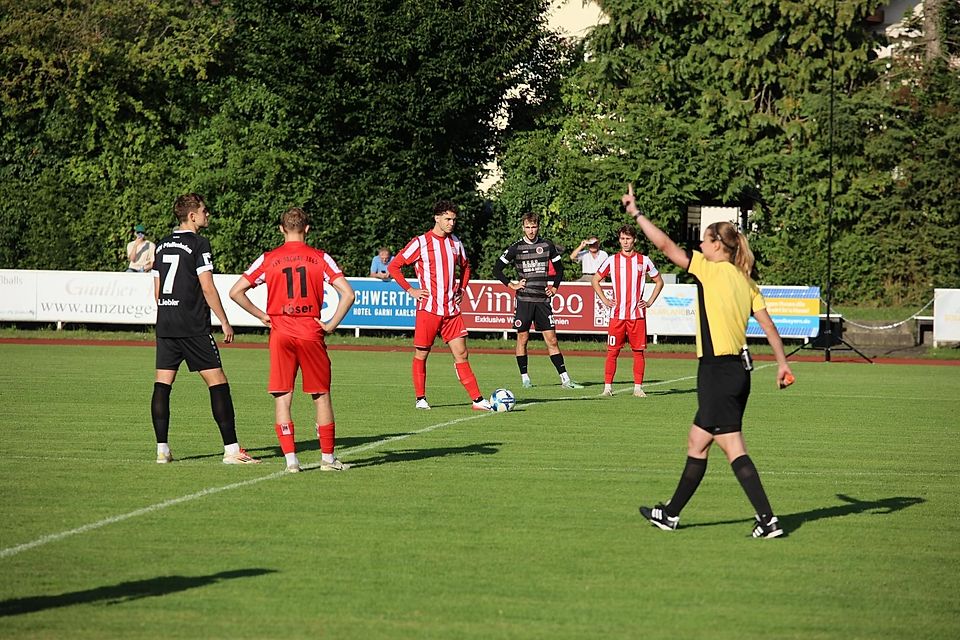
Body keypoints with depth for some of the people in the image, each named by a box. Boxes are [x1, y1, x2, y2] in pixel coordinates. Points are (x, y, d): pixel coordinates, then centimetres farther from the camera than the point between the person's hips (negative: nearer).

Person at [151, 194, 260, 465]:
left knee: (162, 385, 5)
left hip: (165, 325, 7)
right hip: (193, 327, -7)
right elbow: (207, 288, -12)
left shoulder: (163, 245, 14)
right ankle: (231, 449, -6)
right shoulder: (198, 243, -8)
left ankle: (162, 450, 3)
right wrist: (225, 322, -6)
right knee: (217, 383, -3)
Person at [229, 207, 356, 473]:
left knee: (282, 398, 4)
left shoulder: (269, 259, 3)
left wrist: (261, 315, 7)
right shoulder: (320, 258, 2)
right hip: (311, 334, 0)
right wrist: (332, 324, 1)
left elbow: (236, 292, 0)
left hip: (280, 334, 0)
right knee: (321, 396, 10)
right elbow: (348, 294, -6)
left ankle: (290, 459, -4)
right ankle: (327, 457, 14)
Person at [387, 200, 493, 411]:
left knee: (461, 354, 0)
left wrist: (461, 289, 16)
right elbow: (393, 266, -3)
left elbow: (465, 267, 31)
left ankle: (477, 399, -3)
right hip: (428, 309, -4)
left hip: (451, 310, 4)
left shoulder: (455, 243, 12)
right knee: (421, 354, 3)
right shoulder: (421, 242, -4)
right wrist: (410, 290, -6)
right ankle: (421, 399, 14)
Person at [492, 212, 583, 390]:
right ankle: (524, 378, 11)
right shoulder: (516, 248, 1)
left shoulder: (547, 246, 6)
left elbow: (559, 268, 20)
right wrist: (511, 285, -2)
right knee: (522, 338, 2)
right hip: (524, 300, -1)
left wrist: (555, 287, 9)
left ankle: (565, 378, -2)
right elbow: (497, 269, 5)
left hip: (543, 300, 1)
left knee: (552, 340, -1)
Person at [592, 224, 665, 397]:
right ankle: (608, 387, 1)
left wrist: (650, 302, 7)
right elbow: (595, 280, 15)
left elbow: (659, 281, 17)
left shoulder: (643, 260, 6)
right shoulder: (612, 260, 5)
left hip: (637, 314, 0)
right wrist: (604, 300, 6)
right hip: (617, 314, 0)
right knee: (612, 351, -3)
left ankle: (638, 388, 6)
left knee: (638, 351, 1)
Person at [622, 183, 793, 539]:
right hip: (738, 367, 9)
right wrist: (782, 363, 12)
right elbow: (768, 326, 8)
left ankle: (768, 520, -11)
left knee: (733, 448, -7)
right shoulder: (746, 282, 11)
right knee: (697, 442, 16)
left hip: (719, 371, -9)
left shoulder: (713, 270, -9)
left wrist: (636, 213, 0)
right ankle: (671, 514, 26)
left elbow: (664, 245, -9)